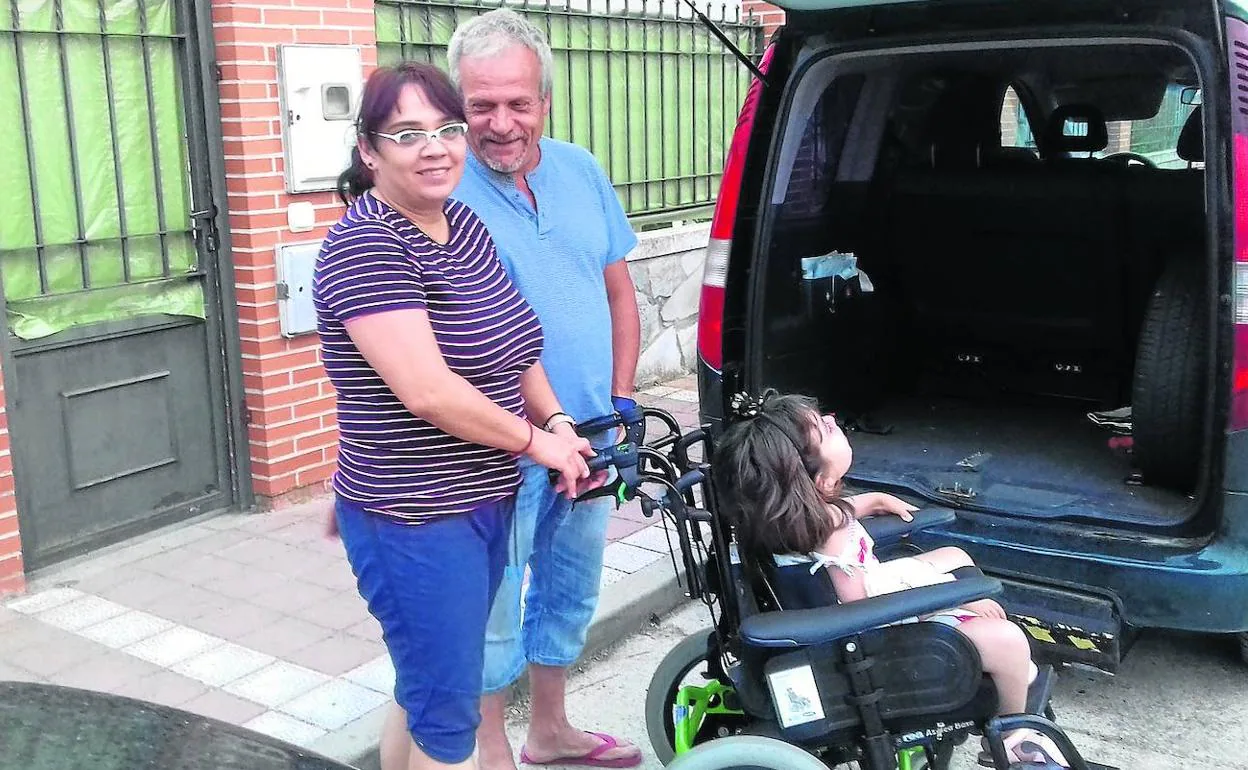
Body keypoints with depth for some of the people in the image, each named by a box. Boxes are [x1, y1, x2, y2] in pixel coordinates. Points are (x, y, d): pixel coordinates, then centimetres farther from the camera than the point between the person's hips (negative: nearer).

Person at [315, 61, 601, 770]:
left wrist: (556, 421, 2)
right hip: (415, 522, -8)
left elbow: (507, 343, 18)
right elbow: (427, 391, -26)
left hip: (484, 502, 8)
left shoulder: (465, 225, 7)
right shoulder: (366, 246, -19)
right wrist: (535, 441, -13)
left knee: (430, 689, 22)